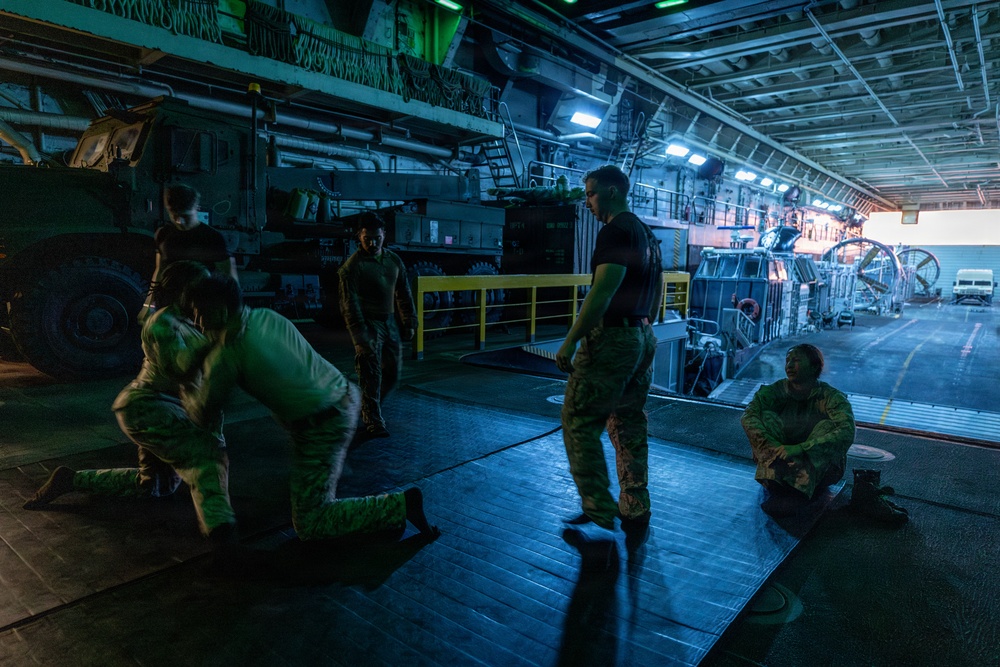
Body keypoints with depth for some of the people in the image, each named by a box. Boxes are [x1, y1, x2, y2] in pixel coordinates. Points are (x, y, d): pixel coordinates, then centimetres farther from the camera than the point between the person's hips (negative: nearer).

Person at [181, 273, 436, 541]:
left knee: (309, 524, 1)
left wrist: (185, 390, 18)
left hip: (323, 427, -8)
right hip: (345, 396, 8)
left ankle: (399, 506, -4)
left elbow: (203, 415, -2)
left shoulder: (225, 355, -15)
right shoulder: (265, 315, 5)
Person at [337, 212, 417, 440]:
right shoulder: (353, 265, -12)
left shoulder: (394, 260, 7)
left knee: (393, 373, 12)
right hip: (368, 324, -6)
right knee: (371, 376, -4)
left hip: (389, 322, 7)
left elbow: (404, 294, 13)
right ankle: (373, 423, 7)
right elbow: (349, 303, -17)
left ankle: (367, 406, 34)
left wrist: (410, 323, 10)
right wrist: (359, 333, -24)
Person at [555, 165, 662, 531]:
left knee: (579, 423, -1)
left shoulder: (616, 231, -14)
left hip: (610, 338, -10)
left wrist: (569, 342, -21)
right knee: (630, 425, 15)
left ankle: (600, 514, 2)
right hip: (643, 339, 10)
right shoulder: (647, 234, 17)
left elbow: (602, 292, -23)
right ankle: (636, 510, 22)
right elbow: (657, 292, 22)